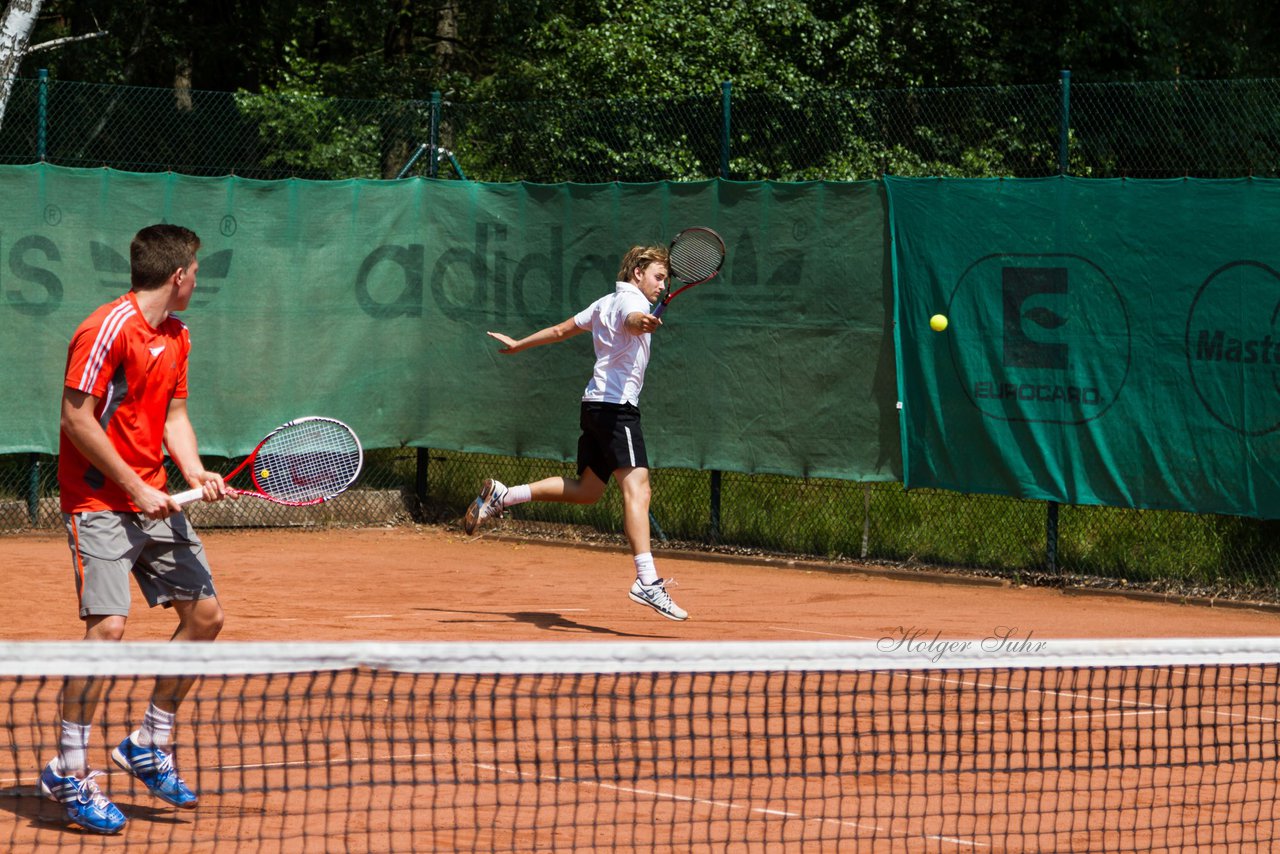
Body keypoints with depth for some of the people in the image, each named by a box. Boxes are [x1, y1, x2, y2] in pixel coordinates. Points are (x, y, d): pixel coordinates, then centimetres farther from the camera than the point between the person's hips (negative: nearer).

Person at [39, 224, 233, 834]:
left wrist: (194, 473, -4)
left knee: (204, 614, 7)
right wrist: (136, 488, -17)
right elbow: (77, 418, -18)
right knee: (107, 626, -17)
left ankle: (148, 745, 22)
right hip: (99, 503, -9)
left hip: (154, 502, 9)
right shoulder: (108, 329, -15)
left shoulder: (176, 337, 11)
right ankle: (67, 772, -6)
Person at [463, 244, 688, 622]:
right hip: (617, 406, -10)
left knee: (587, 489, 19)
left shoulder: (604, 304, 21)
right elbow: (631, 319, -33)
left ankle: (501, 496, 19)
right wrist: (642, 322, -56)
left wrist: (518, 344, 43)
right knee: (636, 487, -20)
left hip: (595, 405, 10)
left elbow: (560, 330, 30)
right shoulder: (630, 300, -7)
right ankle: (647, 580, -33)